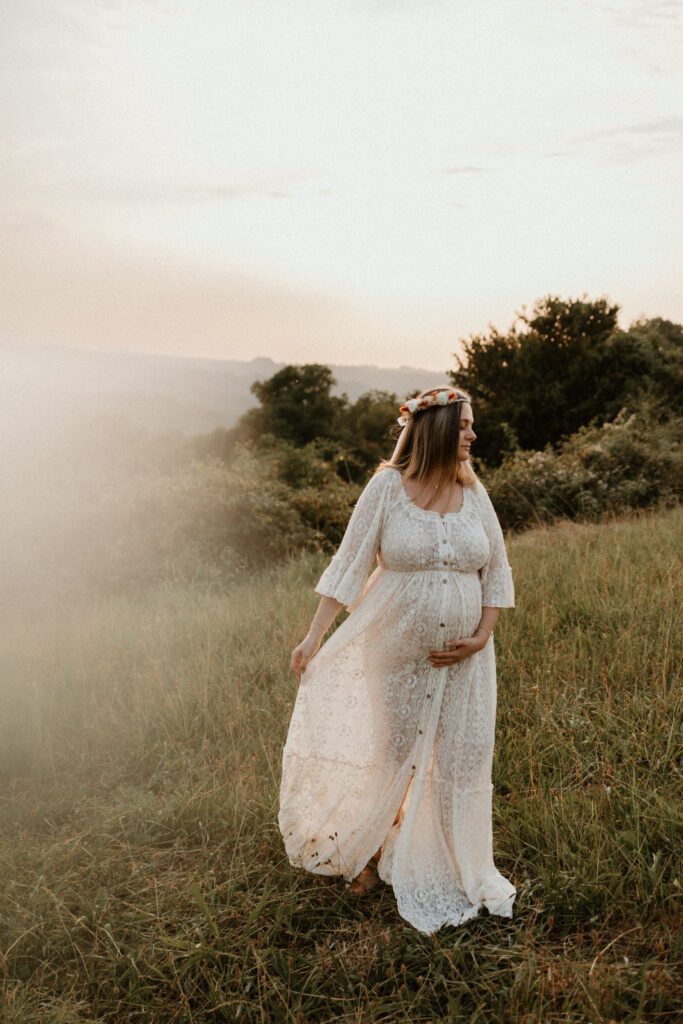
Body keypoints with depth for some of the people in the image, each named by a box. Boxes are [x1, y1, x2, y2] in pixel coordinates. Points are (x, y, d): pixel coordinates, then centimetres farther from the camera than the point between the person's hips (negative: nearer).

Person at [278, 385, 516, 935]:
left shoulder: (473, 492, 1)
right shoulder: (387, 487, -9)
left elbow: (497, 570, 5)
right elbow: (349, 563, -10)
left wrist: (482, 637, -6)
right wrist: (314, 636, -14)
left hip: (462, 657, 3)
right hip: (398, 651, -3)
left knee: (462, 761, 7)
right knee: (394, 755, 11)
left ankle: (459, 872, 25)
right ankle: (368, 853, 36)